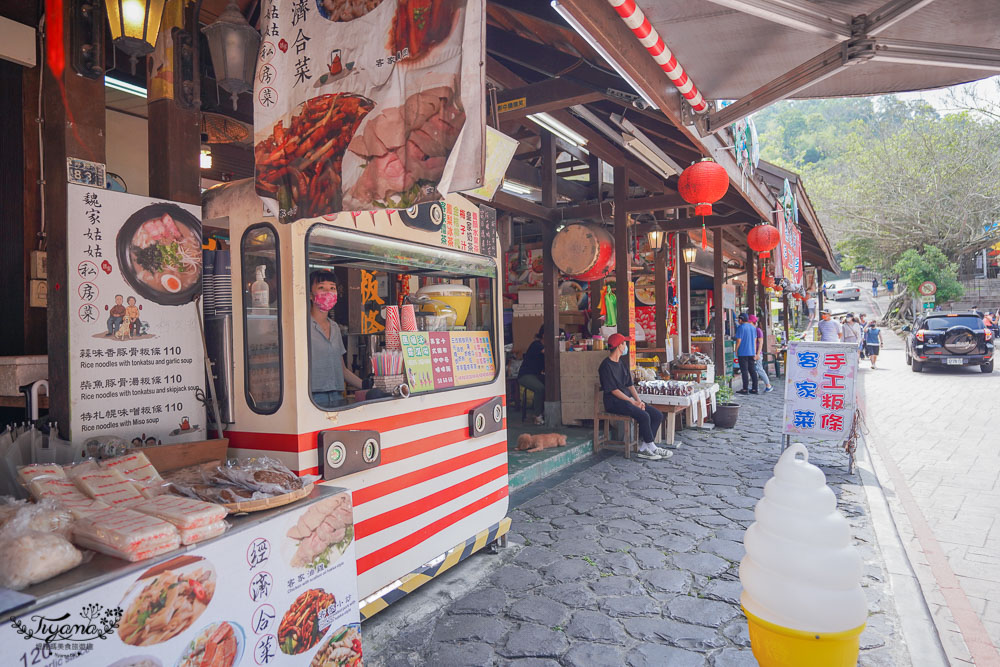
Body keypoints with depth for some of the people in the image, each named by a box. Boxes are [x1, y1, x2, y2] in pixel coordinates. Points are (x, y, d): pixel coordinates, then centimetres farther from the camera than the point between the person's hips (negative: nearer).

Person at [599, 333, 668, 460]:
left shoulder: (623, 364, 18)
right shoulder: (606, 366, -9)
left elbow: (630, 385, 14)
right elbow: (614, 390, -15)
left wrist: (639, 401, -2)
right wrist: (633, 402, -17)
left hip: (628, 399, 9)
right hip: (614, 402, -9)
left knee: (658, 415, -6)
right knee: (644, 416, -28)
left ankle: (643, 449, -9)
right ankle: (652, 448, -11)